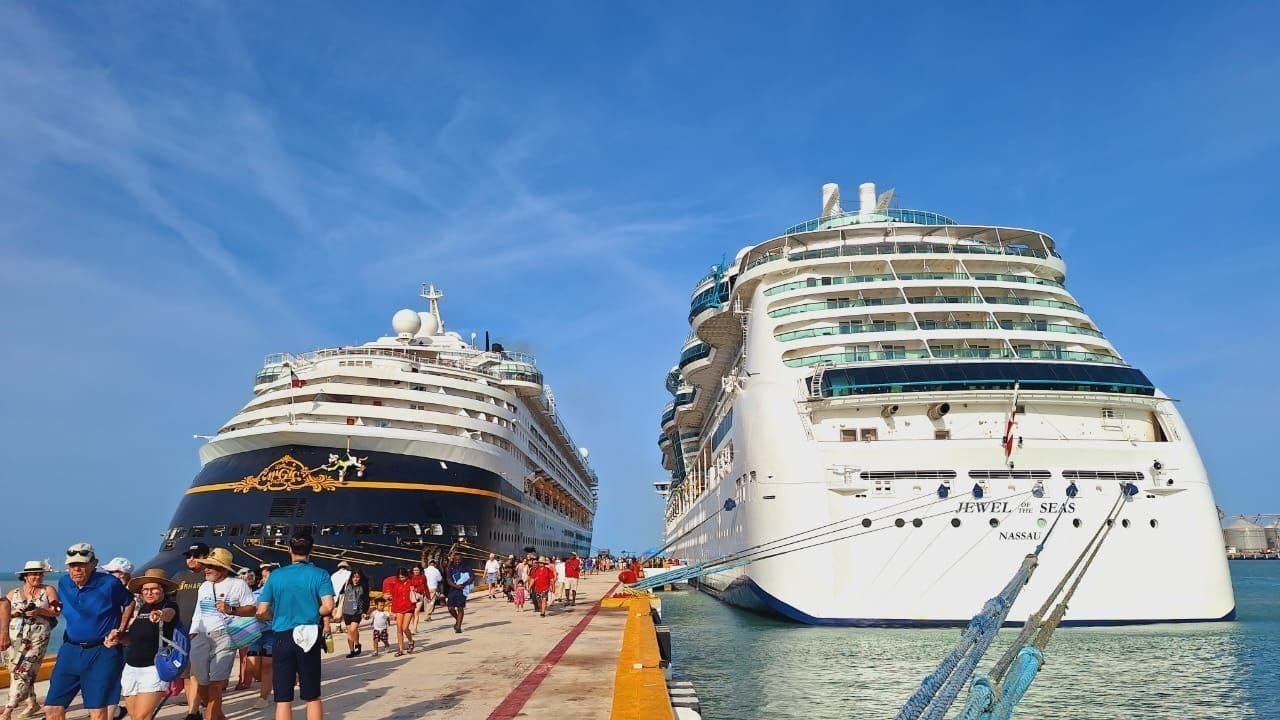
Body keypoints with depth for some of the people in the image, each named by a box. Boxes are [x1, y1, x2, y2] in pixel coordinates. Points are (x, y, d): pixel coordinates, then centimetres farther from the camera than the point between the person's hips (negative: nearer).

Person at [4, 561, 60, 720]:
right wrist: (14, 612, -9)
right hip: (16, 637, 4)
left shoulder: (49, 590, 2)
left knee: (24, 671, -11)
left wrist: (39, 611, -18)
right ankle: (32, 703, 24)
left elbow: (56, 611, -3)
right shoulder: (14, 593, 9)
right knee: (15, 670, 9)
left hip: (38, 637, -4)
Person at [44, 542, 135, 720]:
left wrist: (120, 631, -5)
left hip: (102, 652, -5)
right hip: (70, 650, 5)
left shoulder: (109, 584, -12)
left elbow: (130, 603, 3)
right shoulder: (63, 583, 3)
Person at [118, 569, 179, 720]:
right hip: (130, 669, 7)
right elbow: (134, 637, 21)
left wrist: (160, 615, -56)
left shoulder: (169, 605, -8)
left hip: (154, 669, -7)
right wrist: (119, 637, 1)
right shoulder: (142, 609, 12)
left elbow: (168, 614, -33)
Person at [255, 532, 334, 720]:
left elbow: (261, 612, -2)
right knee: (312, 696, 10)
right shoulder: (320, 575, -5)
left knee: (283, 698, 6)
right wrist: (315, 615, 5)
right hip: (309, 637, -1)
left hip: (282, 638, 1)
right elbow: (328, 607, -16)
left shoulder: (276, 575, 0)